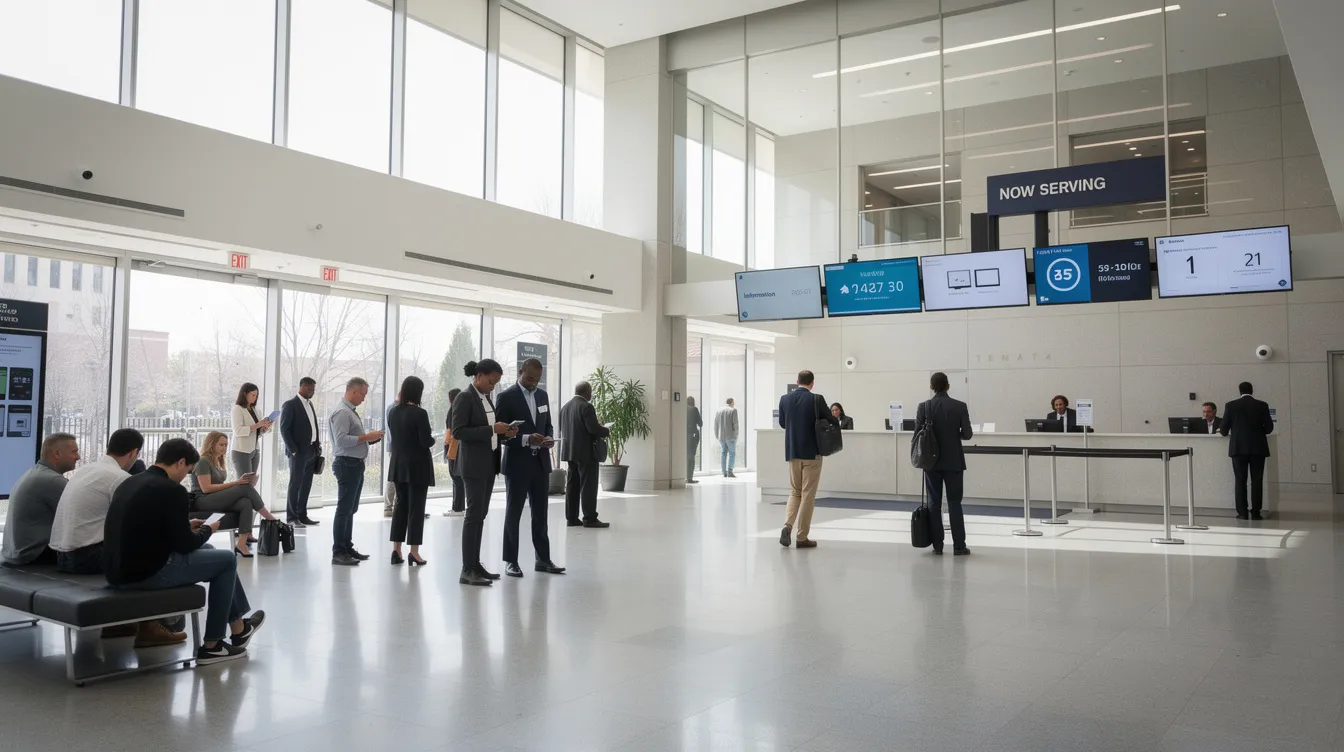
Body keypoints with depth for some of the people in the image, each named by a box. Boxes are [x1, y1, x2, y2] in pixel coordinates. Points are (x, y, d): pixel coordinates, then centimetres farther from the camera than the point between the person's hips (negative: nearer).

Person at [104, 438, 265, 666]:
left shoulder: (130, 482, 11)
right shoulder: (171, 490, -16)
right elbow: (184, 545, -11)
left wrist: (186, 526, 24)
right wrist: (207, 530, 9)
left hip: (118, 571, 9)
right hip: (147, 573, -9)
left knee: (208, 551, 27)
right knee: (226, 561, 11)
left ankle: (239, 627, 34)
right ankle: (211, 646, 17)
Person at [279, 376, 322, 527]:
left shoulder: (310, 404, 16)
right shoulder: (290, 404, -8)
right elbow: (284, 430, -12)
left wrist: (318, 446, 10)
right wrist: (293, 450, -16)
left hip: (311, 451, 7)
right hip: (298, 452, -7)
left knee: (306, 485, 10)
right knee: (295, 485, -2)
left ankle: (302, 515, 16)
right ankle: (291, 517, 3)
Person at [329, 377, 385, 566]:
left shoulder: (351, 412, 16)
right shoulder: (342, 412, -15)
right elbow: (341, 440, -23)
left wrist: (370, 439, 8)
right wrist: (366, 437, -20)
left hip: (356, 464, 10)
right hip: (347, 464, -10)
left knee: (351, 509, 15)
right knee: (344, 509, -6)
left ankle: (347, 547, 23)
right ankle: (338, 553, -3)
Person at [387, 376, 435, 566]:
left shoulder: (393, 411, 4)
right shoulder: (419, 413, -16)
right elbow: (426, 441, -18)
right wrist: (433, 439, 2)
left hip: (398, 464, 6)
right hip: (417, 465, -6)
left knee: (401, 505, 13)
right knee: (416, 507, -1)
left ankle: (396, 550, 12)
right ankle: (414, 552, 0)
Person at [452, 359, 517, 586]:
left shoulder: (487, 398, 14)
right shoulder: (464, 398, -11)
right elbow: (458, 432, -19)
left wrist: (504, 432, 2)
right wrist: (492, 429, -23)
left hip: (489, 463, 8)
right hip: (473, 464, -8)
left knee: (481, 514, 9)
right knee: (474, 514, -9)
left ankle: (475, 565, 14)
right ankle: (467, 570, -7)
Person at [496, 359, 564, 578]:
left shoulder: (543, 395, 10)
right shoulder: (506, 396, -9)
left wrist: (549, 439, -5)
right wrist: (526, 439, -24)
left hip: (540, 462, 6)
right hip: (517, 463, -5)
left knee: (541, 513, 10)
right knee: (513, 513, 4)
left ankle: (543, 559, 17)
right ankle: (511, 561, 12)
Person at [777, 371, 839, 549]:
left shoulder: (784, 399, -1)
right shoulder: (816, 399, -12)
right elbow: (833, 421, -3)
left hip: (792, 452, 4)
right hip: (812, 452, -4)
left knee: (794, 491, 16)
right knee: (808, 494, 4)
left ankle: (787, 526, -5)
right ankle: (802, 537, 6)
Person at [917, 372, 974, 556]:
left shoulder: (924, 407, -6)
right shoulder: (960, 406, -7)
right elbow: (967, 434, -6)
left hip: (932, 461, 1)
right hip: (953, 462, -1)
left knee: (934, 503, 6)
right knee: (954, 503, 4)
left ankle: (937, 545, 7)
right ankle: (959, 546, 3)